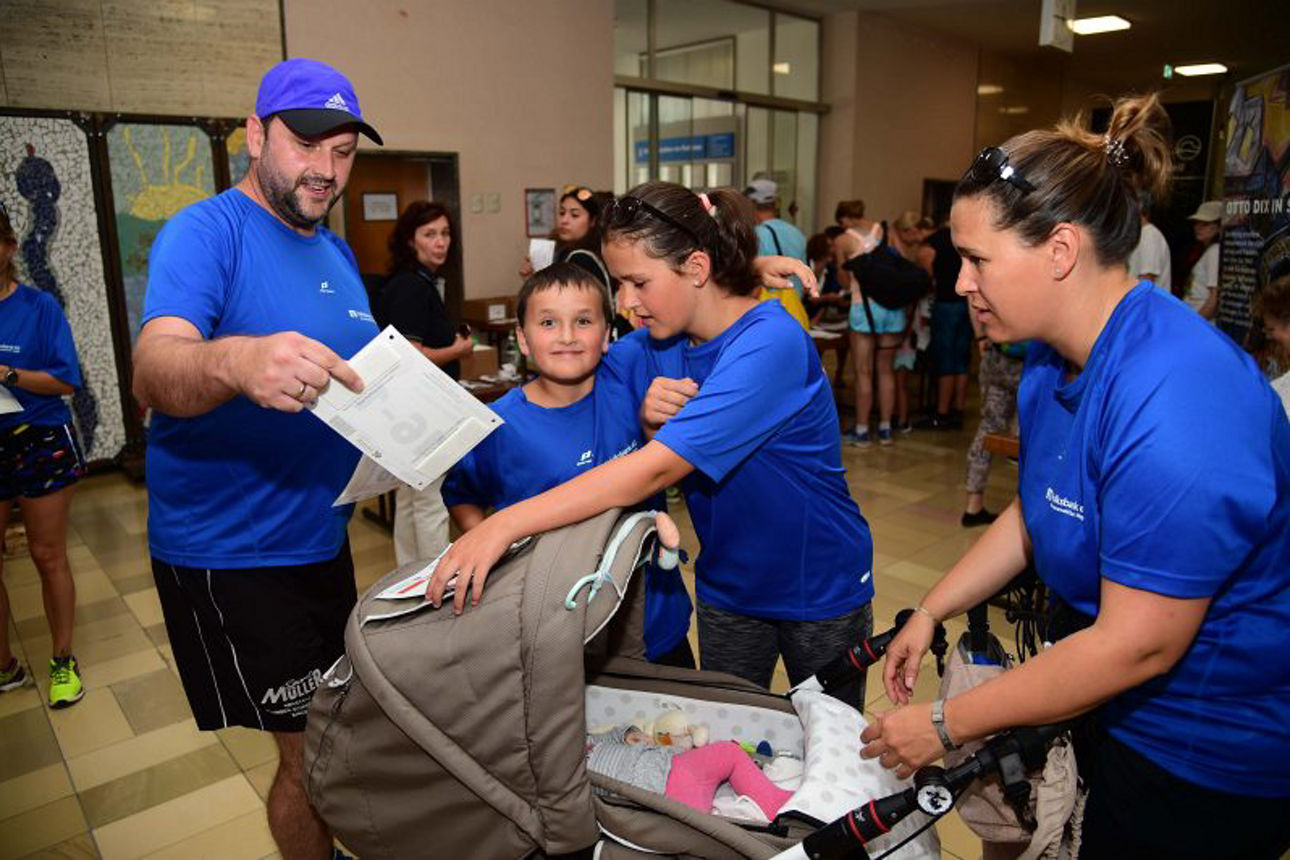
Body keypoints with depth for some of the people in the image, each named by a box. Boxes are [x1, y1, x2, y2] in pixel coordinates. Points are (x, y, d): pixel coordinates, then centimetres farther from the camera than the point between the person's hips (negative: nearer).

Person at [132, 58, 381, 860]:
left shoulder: (338, 252, 9)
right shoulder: (206, 232, -15)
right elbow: (153, 372, -31)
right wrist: (237, 361, -51)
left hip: (321, 541, 8)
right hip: (231, 554, -7)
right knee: (314, 755, 3)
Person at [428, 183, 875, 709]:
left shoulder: (769, 344, -29)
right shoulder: (654, 346, -7)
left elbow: (657, 468, -37)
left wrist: (505, 524, -41)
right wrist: (646, 422, -25)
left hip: (821, 584, -5)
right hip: (727, 585, 5)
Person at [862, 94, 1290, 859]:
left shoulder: (1175, 403, -31)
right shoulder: (1055, 358, -3)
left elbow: (1138, 645, -28)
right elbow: (1035, 513, 9)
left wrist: (946, 725, -19)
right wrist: (930, 613, 1)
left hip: (1211, 754, -7)